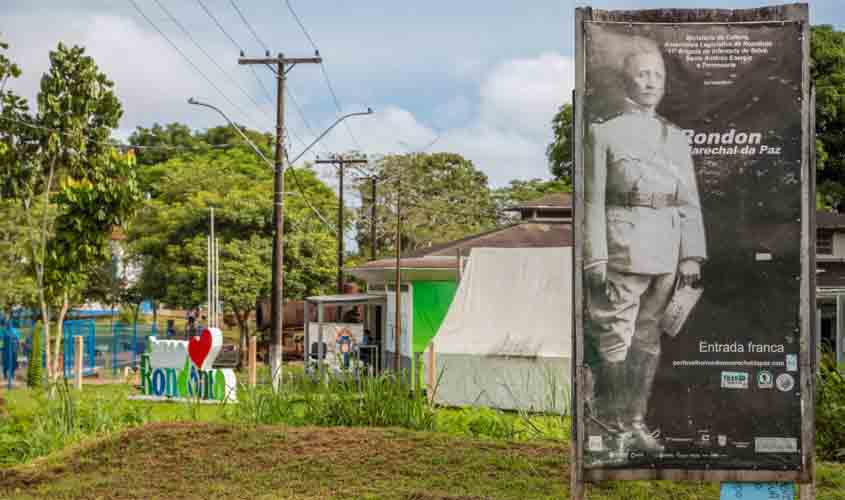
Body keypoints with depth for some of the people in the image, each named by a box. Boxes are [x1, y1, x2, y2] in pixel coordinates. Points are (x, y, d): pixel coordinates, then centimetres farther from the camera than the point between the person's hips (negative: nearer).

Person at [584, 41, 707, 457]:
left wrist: (692, 255, 2)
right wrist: (596, 259, -11)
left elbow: (689, 203, 11)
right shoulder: (604, 133, 1)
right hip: (623, 250, -4)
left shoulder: (677, 139, 14)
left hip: (666, 255, 5)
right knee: (616, 341, -4)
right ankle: (612, 426, 8)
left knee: (648, 341, 9)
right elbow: (592, 201, -4)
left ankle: (635, 422, 19)